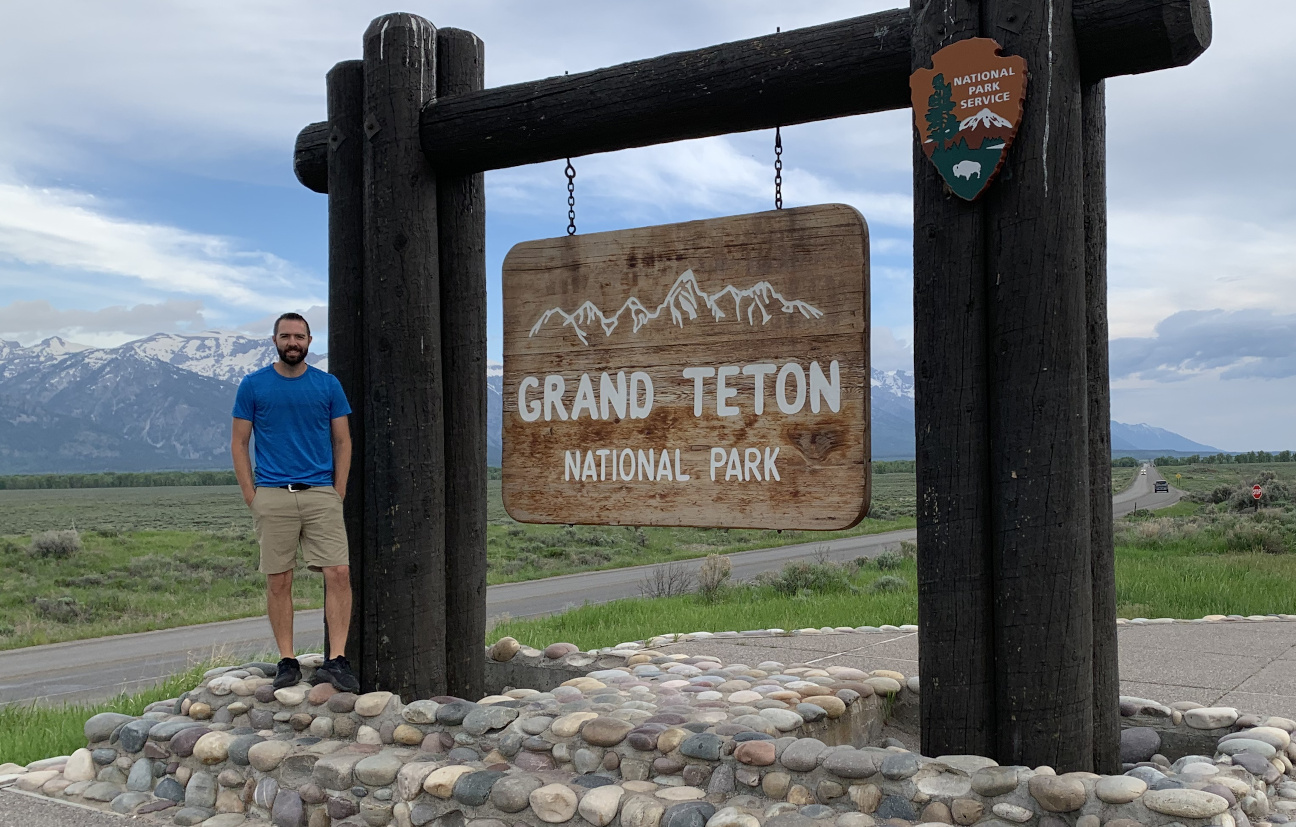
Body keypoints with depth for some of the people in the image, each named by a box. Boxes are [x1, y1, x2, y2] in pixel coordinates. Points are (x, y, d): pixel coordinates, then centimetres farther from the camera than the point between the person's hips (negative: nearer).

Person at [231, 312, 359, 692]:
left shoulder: (328, 385, 8)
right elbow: (239, 443, 6)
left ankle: (336, 660, -6)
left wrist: (339, 492, 0)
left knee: (339, 574, -9)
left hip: (322, 494, 1)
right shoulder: (253, 385, 5)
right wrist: (251, 496, -2)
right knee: (278, 581, 3)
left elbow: (342, 441, 10)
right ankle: (287, 661, 13)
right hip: (272, 496, 0)